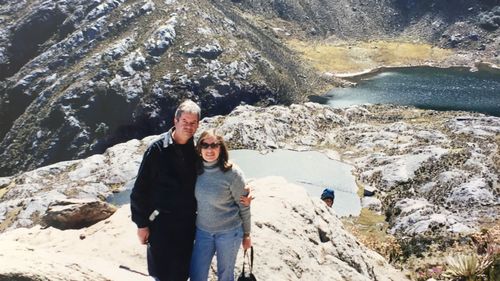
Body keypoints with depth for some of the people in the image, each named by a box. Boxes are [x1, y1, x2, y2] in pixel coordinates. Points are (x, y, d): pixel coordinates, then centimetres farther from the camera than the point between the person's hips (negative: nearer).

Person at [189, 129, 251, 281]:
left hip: (229, 232, -3)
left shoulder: (232, 173, -18)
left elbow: (244, 206, -8)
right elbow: (194, 200, 6)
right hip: (202, 231, 4)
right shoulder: (196, 170, -6)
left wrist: (246, 234, -1)